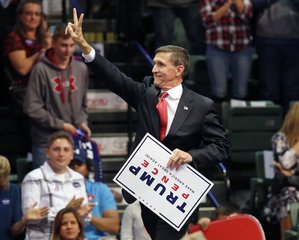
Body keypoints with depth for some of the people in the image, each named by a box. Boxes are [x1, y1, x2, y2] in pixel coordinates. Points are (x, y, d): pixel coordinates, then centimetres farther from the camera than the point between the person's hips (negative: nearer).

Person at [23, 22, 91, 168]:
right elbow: (32, 108, -11)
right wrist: (61, 125, -11)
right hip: (46, 141, -5)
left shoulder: (81, 69, 7)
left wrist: (82, 122, -2)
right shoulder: (41, 70, -9)